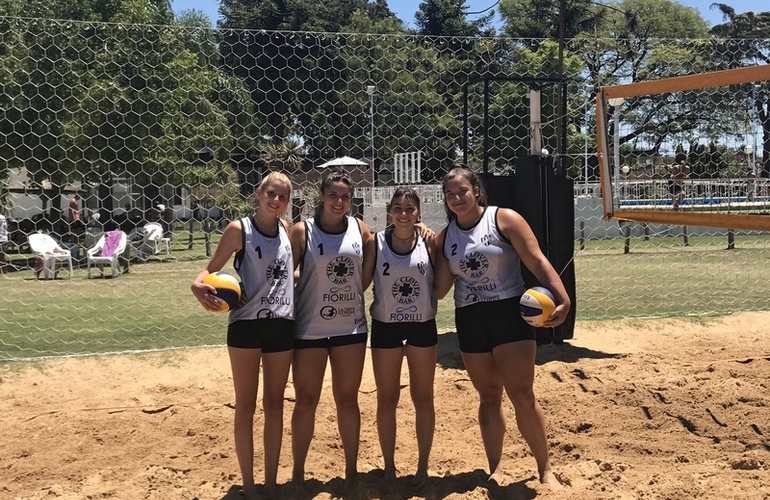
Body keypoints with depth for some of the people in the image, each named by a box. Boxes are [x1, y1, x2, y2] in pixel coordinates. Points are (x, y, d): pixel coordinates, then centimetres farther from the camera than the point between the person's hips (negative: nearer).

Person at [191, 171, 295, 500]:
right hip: (246, 325, -4)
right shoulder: (239, 230, -6)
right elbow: (211, 269, -4)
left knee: (274, 404, 11)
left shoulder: (287, 230, 7)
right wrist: (199, 286, -24)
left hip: (282, 325, 4)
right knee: (246, 405, 5)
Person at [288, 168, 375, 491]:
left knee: (347, 400, 12)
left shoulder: (360, 229, 2)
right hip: (309, 329, -2)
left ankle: (351, 470, 27)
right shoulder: (302, 231, -6)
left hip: (351, 328, 2)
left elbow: (365, 278, 10)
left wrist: (372, 248, -2)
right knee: (305, 402, 7)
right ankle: (298, 472, 24)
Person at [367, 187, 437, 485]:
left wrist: (434, 247, -11)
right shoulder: (376, 242, -5)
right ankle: (389, 466, 25)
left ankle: (423, 466, 24)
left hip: (423, 325, 0)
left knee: (423, 398, 10)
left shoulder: (428, 241, -4)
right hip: (385, 326, 0)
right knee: (386, 399, 10)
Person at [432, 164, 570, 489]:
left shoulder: (504, 219, -5)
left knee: (522, 396, -6)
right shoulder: (445, 237, 7)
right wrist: (430, 252, -7)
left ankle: (545, 469, 10)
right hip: (470, 322, 4)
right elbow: (439, 290, 6)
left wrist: (562, 299, -22)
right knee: (489, 397, 12)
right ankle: (496, 470, 23)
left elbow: (537, 261, -11)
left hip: (510, 314, -4)